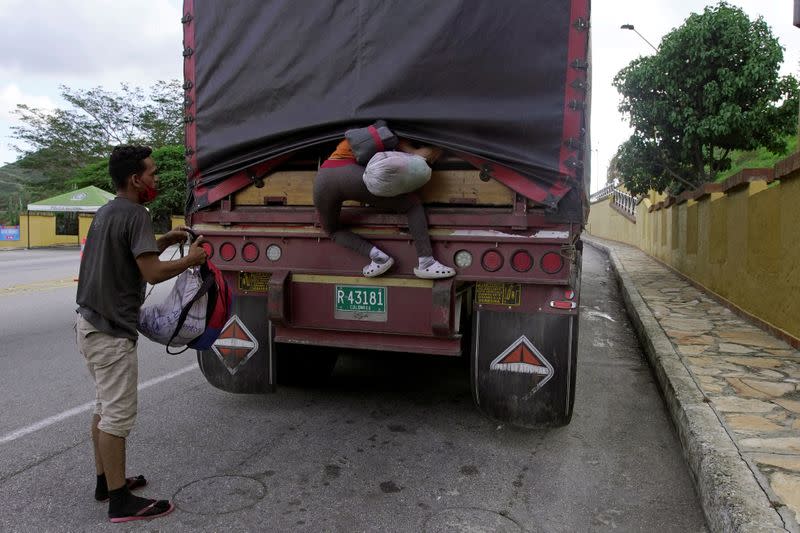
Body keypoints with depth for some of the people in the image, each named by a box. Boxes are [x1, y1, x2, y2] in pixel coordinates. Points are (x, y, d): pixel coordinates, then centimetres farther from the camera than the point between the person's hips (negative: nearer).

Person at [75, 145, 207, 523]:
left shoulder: (107, 212, 14)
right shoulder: (135, 215, -17)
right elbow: (153, 274, -23)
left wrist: (164, 242, 13)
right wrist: (191, 259, -8)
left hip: (90, 321, 10)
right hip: (112, 329, -10)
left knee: (104, 407, 18)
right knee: (118, 414, -3)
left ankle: (105, 481, 30)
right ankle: (120, 501, 5)